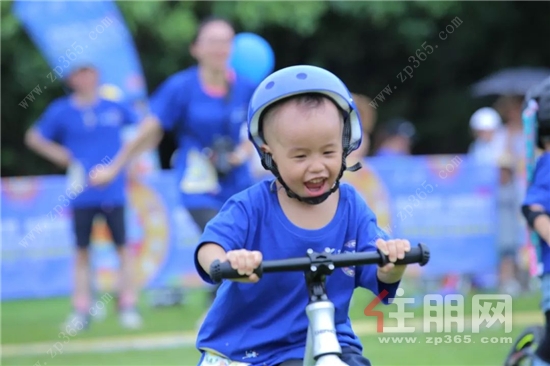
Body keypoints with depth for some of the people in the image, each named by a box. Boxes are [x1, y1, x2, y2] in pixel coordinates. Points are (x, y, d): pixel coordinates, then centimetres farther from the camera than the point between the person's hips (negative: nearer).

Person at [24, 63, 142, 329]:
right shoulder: (62, 111, 0)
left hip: (113, 190, 0)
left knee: (123, 246, -1)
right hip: (82, 194, 0)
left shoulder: (114, 108, 4)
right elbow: (34, 138, 10)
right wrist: (60, 156, 2)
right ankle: (81, 310, 10)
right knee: (82, 250, 5)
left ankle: (128, 307, 6)